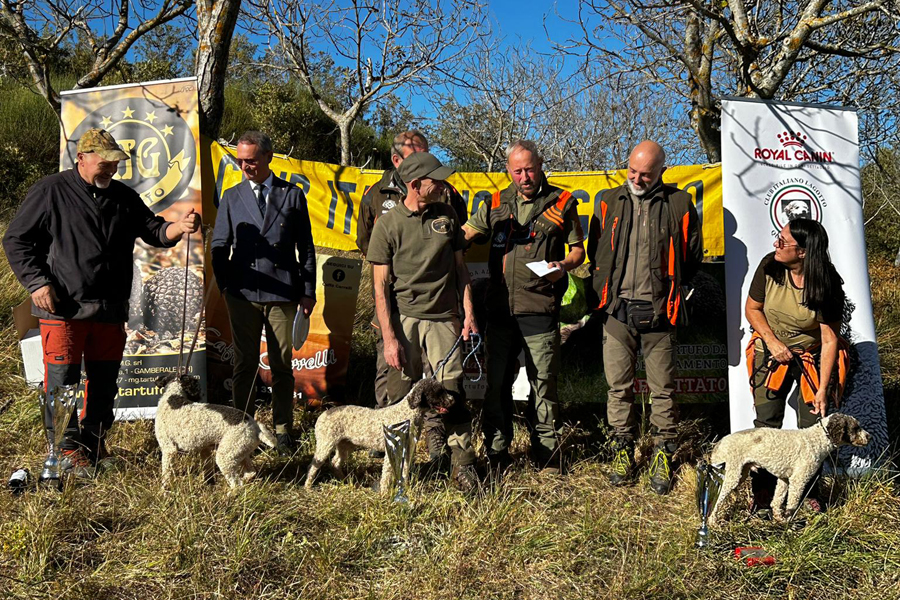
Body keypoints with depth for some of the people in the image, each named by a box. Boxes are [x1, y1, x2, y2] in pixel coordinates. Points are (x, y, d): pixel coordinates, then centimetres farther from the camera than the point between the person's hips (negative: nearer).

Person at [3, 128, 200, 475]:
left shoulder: (123, 197, 13)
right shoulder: (50, 192, -1)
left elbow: (155, 232, 10)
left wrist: (179, 228, -12)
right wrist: (37, 283, -9)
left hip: (110, 310, 5)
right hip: (62, 308, -5)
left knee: (104, 381, 10)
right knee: (61, 380, -3)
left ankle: (93, 445, 25)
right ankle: (67, 450, 9)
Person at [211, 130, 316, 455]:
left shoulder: (292, 195, 6)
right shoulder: (231, 197, 10)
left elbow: (305, 246, 7)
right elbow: (219, 245, 11)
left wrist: (308, 291, 1)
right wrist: (225, 285, -1)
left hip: (282, 293, -1)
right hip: (242, 294, 1)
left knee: (282, 365, 5)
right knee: (245, 365, 7)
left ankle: (282, 430, 16)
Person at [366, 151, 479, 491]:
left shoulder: (447, 217, 8)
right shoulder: (388, 224, -2)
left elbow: (460, 269, 15)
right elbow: (381, 286, -2)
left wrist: (469, 314, 5)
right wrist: (389, 338, -8)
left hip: (443, 318, 2)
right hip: (403, 318, -2)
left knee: (452, 392, -3)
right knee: (401, 398, 3)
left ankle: (462, 464, 8)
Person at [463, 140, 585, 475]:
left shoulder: (561, 203, 5)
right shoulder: (497, 204, 13)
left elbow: (578, 249, 10)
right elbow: (464, 234, 17)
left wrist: (563, 265, -11)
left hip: (540, 309, -3)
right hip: (500, 308, 3)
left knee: (543, 385, 2)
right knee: (496, 384, 8)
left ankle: (547, 458, 14)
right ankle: (496, 455, 20)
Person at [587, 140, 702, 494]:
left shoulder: (679, 204, 3)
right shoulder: (609, 202, 9)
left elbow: (692, 257, 11)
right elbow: (595, 253, 16)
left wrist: (669, 289, 7)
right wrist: (604, 293, 8)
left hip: (658, 312, -2)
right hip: (617, 309, 2)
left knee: (663, 388, 5)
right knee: (618, 385, 8)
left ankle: (663, 453, 17)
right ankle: (623, 448, 21)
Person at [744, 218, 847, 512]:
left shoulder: (826, 284, -23)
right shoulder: (769, 266, -15)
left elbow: (830, 339, -20)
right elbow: (752, 308, 0)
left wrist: (823, 390, -21)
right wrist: (772, 341, -14)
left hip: (813, 358, -2)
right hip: (772, 353, 2)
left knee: (812, 426, -3)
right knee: (766, 423, -3)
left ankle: (809, 491, 19)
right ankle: (762, 491, 11)